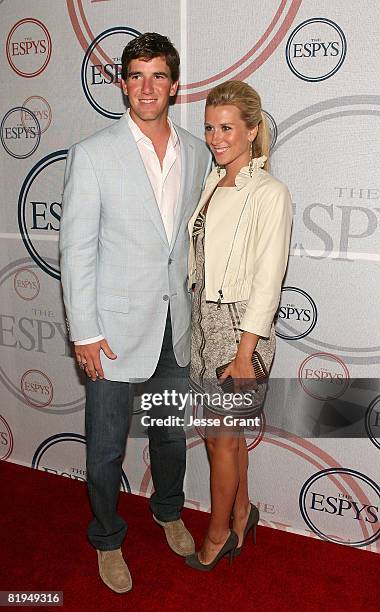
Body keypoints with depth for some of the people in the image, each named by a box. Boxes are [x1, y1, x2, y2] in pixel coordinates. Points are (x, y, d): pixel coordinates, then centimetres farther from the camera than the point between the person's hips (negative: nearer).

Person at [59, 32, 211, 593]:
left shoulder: (196, 153, 4)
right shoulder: (93, 154, -9)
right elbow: (77, 249, -9)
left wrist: (198, 311, 10)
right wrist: (84, 332, -11)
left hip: (176, 325, 4)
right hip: (116, 327, -4)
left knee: (172, 432, 22)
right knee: (107, 447, 11)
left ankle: (169, 511, 49)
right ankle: (108, 540, 37)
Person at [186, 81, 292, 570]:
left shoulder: (269, 194, -14)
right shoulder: (211, 185, 8)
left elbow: (267, 282, -16)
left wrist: (244, 354, -17)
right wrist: (198, 320, 11)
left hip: (241, 324, -7)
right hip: (204, 315, 7)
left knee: (221, 435, 6)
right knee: (227, 429, 19)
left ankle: (219, 532, 29)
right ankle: (242, 511, 40)